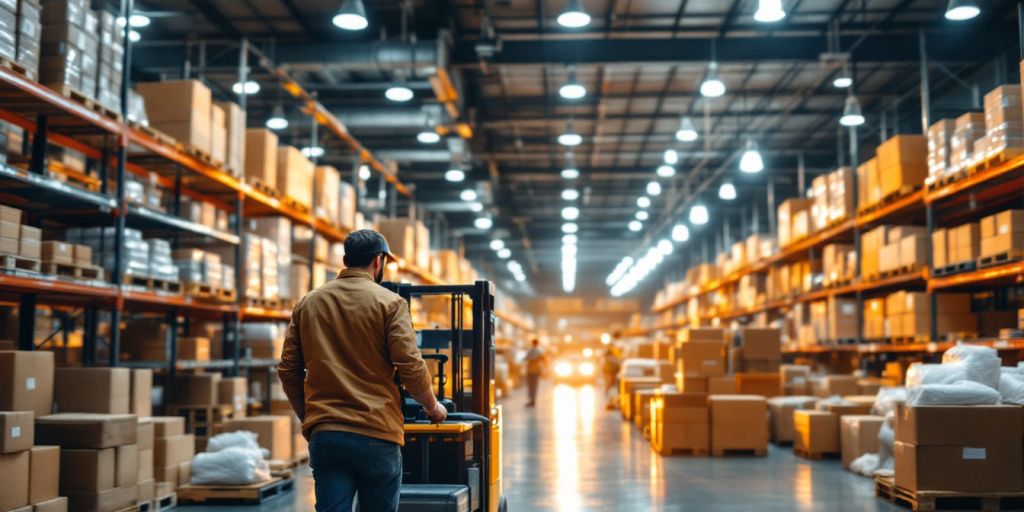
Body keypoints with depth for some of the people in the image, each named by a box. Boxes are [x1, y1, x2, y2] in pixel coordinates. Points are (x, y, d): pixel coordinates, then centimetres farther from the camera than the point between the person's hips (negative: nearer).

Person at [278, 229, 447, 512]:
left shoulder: (308, 303, 10)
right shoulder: (389, 302, -4)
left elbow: (288, 370, 10)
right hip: (376, 435, -3)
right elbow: (411, 367, -10)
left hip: (324, 435, 3)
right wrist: (432, 407, 7)